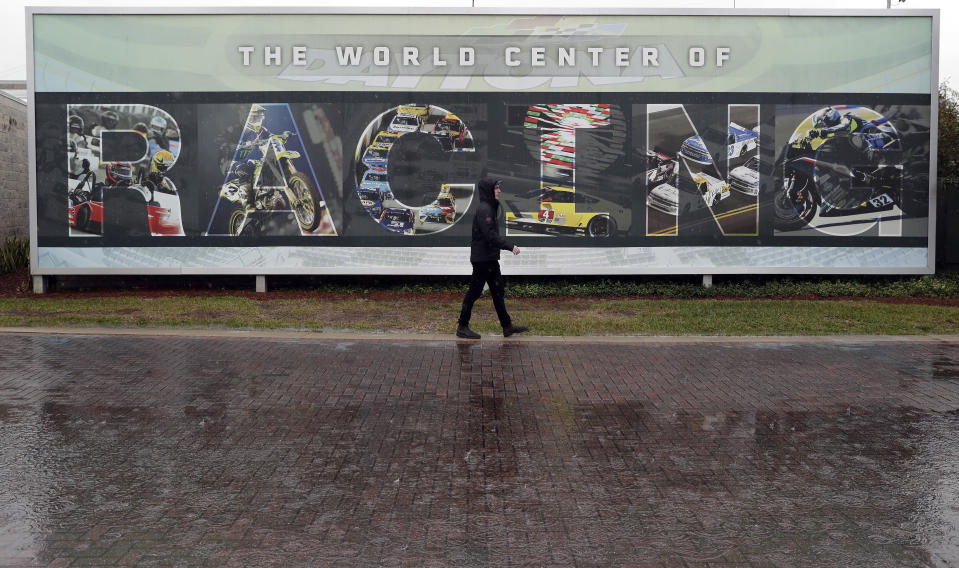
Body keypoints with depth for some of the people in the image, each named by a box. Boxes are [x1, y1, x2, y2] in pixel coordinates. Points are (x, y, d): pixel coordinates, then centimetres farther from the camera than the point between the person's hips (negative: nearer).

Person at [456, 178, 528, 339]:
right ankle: (462, 327, 8)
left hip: (490, 259, 10)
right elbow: (490, 235, -24)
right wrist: (510, 246, -21)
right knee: (474, 291, -1)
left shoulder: (490, 208, 14)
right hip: (482, 258, -10)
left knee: (498, 291, 11)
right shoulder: (484, 209, -16)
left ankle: (507, 326, 16)